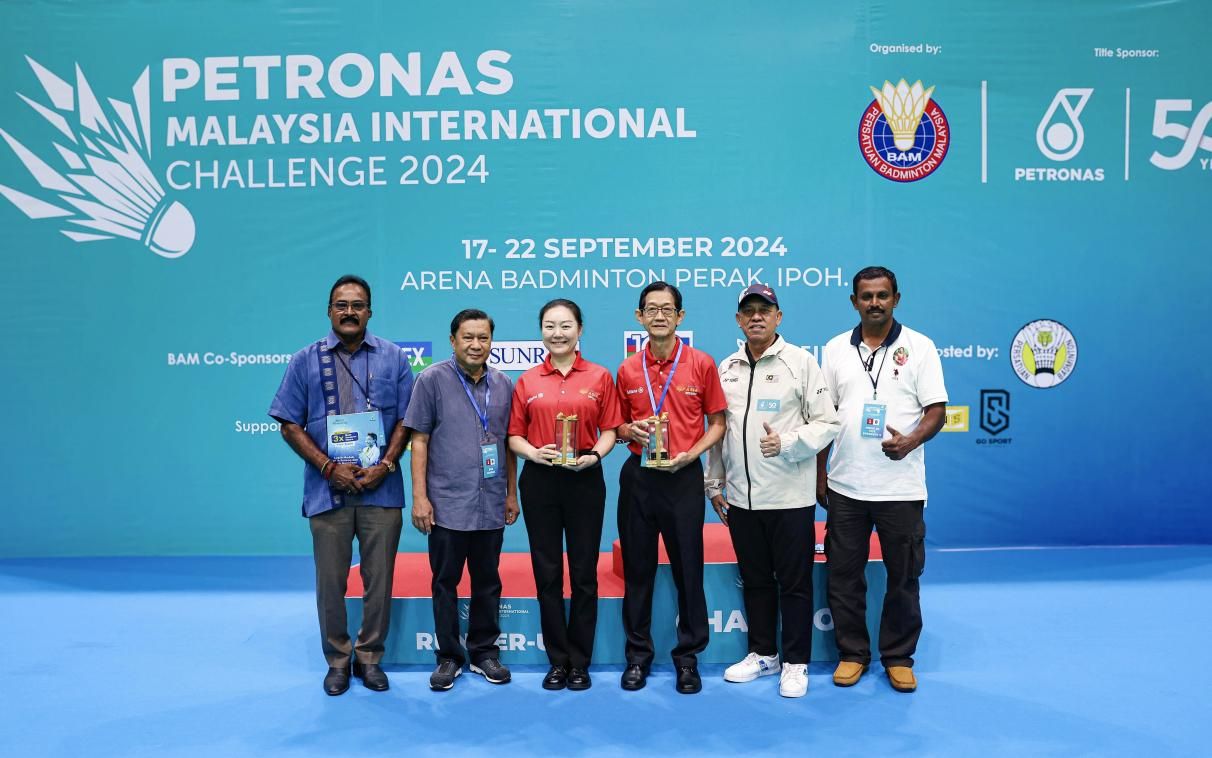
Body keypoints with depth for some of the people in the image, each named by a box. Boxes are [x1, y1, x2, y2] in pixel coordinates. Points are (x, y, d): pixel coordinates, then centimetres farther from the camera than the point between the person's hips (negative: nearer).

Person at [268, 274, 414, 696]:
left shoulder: (392, 358, 5)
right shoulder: (306, 361, 4)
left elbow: (406, 419, 3)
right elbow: (289, 424, 2)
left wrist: (385, 465, -10)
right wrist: (329, 467, -9)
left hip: (381, 490, 0)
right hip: (328, 491, 0)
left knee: (379, 580, 7)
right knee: (330, 582, 7)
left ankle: (370, 657, 24)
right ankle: (337, 660, 24)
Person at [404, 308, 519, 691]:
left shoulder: (503, 384, 5)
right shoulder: (432, 379, -4)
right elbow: (420, 441, -4)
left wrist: (512, 492, 10)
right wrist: (419, 496, -8)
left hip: (491, 505, 3)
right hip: (447, 504, -3)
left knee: (488, 581, 12)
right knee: (445, 583, 7)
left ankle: (485, 652, 26)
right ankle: (449, 656, 20)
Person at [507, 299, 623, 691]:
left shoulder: (600, 377, 2)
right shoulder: (527, 381, 5)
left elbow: (609, 430, 2)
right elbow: (514, 435, 5)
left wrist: (595, 455, -17)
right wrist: (533, 452, -14)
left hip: (584, 480, -1)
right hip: (539, 481, 1)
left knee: (584, 573, 6)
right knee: (547, 573, 7)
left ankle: (580, 662, 19)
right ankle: (558, 661, 20)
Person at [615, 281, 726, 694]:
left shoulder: (702, 364, -2)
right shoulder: (628, 369, 5)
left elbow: (717, 423, 2)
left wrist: (690, 454, -13)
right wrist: (631, 431, -9)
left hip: (684, 476, -2)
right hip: (637, 475, 2)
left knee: (688, 568, 5)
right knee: (637, 568, 9)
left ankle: (688, 656, 21)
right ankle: (638, 654, 24)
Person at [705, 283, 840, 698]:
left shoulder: (801, 361, -4)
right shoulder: (727, 368, 10)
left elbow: (826, 423, -6)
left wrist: (786, 442, -21)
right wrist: (714, 483, 14)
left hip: (790, 496, -4)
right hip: (740, 497, 5)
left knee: (794, 582, 4)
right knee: (754, 580, 15)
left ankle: (795, 663, 18)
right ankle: (763, 653, 30)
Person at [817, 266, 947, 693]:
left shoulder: (919, 347, 0)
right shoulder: (836, 349, 6)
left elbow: (937, 410, -3)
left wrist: (911, 441, -22)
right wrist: (820, 474, 6)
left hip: (901, 486, -2)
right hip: (845, 486, 2)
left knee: (903, 576, 8)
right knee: (843, 574, 8)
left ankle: (898, 657, 24)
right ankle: (852, 653, 24)